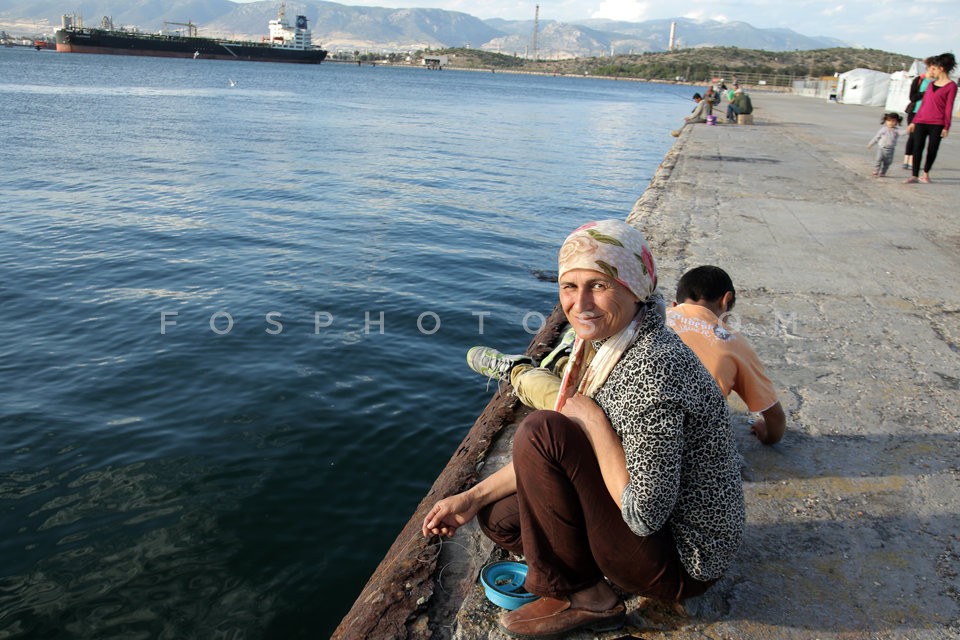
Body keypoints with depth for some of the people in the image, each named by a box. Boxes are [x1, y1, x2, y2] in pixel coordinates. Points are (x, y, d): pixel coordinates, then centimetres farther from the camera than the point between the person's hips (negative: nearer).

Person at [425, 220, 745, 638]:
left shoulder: (651, 368, -29)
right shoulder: (606, 344, 0)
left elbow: (645, 514, -29)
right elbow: (550, 459, 8)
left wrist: (593, 420, -21)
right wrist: (473, 498, 5)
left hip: (682, 561, -8)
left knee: (540, 430, -21)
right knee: (499, 516, 7)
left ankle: (580, 596, -3)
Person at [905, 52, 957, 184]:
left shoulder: (951, 86, -2)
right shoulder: (931, 83, 14)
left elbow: (949, 108, -4)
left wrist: (946, 127, -6)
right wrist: (914, 121, 15)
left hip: (937, 124, -4)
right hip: (921, 122, 4)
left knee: (932, 150, 3)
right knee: (917, 148, -7)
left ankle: (925, 174, 18)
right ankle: (914, 175, -6)